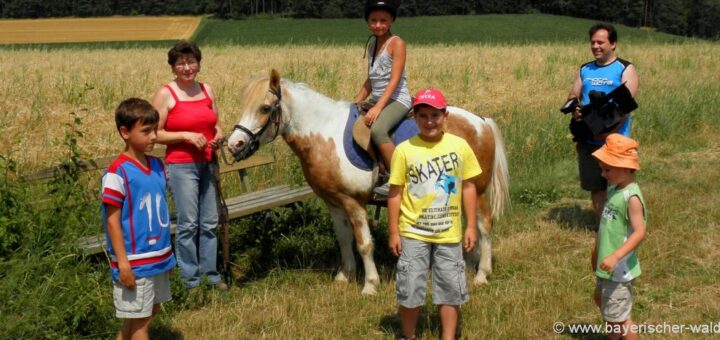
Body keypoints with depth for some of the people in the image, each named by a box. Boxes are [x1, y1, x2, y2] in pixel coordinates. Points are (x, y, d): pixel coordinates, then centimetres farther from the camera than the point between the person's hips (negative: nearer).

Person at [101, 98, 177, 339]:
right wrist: (122, 262, -18)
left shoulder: (157, 165, 6)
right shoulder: (118, 172, -16)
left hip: (159, 258, 7)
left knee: (150, 311, 18)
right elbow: (112, 220, -15)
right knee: (140, 319, 4)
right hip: (135, 262, -7)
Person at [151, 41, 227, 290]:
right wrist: (186, 135, -19)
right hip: (181, 165, -5)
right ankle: (191, 280, 10)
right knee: (188, 225, -2)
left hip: (208, 164, 5)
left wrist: (219, 134, -2)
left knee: (210, 223, 11)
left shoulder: (207, 90, 9)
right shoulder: (165, 94, -7)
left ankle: (211, 274, 24)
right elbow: (155, 134, -9)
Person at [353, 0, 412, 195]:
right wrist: (356, 102, 10)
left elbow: (394, 80, -17)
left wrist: (378, 107, -25)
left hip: (397, 99, -9)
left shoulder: (396, 43, -9)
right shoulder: (372, 43, 12)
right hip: (377, 99, 9)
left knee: (377, 129, -33)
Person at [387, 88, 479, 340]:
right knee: (410, 289, 7)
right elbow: (395, 193, -4)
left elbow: (468, 187, 4)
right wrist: (393, 232, -5)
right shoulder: (404, 150, -8)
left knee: (451, 289, 10)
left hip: (449, 233, 2)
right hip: (413, 233, -1)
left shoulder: (460, 146, -3)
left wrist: (471, 226, 2)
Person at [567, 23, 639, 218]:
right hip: (588, 141, 5)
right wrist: (574, 108, -12)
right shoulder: (585, 70, 13)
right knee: (595, 186, 11)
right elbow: (573, 96, 13)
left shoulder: (625, 69, -3)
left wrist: (609, 131, -24)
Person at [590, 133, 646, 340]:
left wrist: (615, 257, -35)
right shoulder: (614, 188, 4)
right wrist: (597, 249, 21)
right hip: (606, 265, 10)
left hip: (619, 268, -10)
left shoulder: (631, 197, -24)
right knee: (602, 300, 27)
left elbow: (639, 233, -29)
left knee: (617, 316, 2)